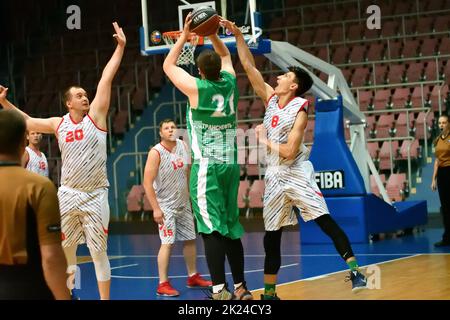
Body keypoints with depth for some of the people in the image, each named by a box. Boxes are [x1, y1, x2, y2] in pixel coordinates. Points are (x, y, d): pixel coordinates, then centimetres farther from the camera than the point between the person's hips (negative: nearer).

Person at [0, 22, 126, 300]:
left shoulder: (95, 116, -1)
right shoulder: (58, 124, 6)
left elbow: (107, 78, -5)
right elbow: (27, 122, 19)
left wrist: (120, 47, -7)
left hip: (95, 196, -3)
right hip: (68, 194, 3)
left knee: (99, 252, 1)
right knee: (67, 250, 11)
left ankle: (105, 299, 7)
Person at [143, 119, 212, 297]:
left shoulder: (183, 146, 0)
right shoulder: (156, 153, -19)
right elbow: (147, 183, -20)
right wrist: (156, 208, -23)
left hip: (184, 204, 7)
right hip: (166, 206, -7)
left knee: (190, 240, 13)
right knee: (167, 243, -11)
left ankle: (193, 277, 26)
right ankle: (163, 284, -7)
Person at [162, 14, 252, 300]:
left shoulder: (196, 88, -9)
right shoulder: (230, 84, 4)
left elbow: (169, 65, 7)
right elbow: (225, 55, 26)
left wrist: (185, 36, 12)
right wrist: (212, 33, 15)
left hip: (206, 167, -6)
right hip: (231, 165, 6)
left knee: (212, 229, -8)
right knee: (231, 228, 13)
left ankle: (220, 291, -13)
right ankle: (241, 288, 19)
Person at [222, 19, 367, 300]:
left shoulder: (299, 110, -12)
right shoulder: (271, 98, 5)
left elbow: (289, 152, -21)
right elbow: (249, 67, 5)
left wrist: (264, 139, -8)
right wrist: (238, 35, 0)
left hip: (297, 174, -6)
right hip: (275, 177, 7)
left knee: (326, 221, -16)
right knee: (271, 236, 9)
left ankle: (355, 272, -17)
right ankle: (269, 293, 18)